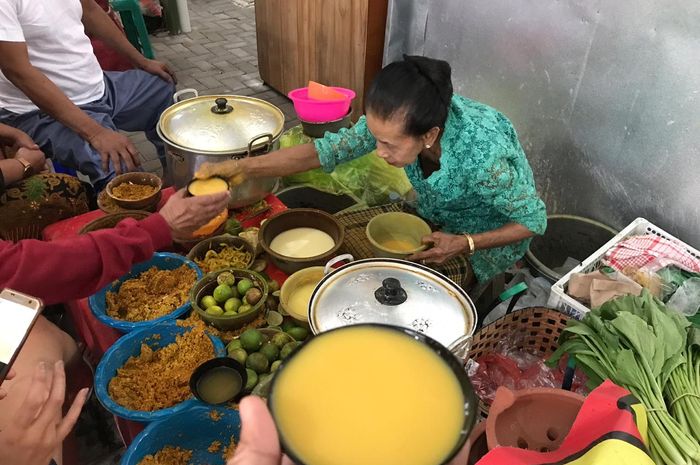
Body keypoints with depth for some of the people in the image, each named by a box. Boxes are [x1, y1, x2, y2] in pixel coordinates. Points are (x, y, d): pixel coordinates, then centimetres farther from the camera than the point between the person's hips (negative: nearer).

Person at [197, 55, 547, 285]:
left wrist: (464, 244, -32)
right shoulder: (396, 121, -29)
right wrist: (240, 167, -30)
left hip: (487, 237, -5)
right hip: (436, 220, 5)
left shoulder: (482, 158, -42)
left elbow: (534, 221, -25)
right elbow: (329, 150, -23)